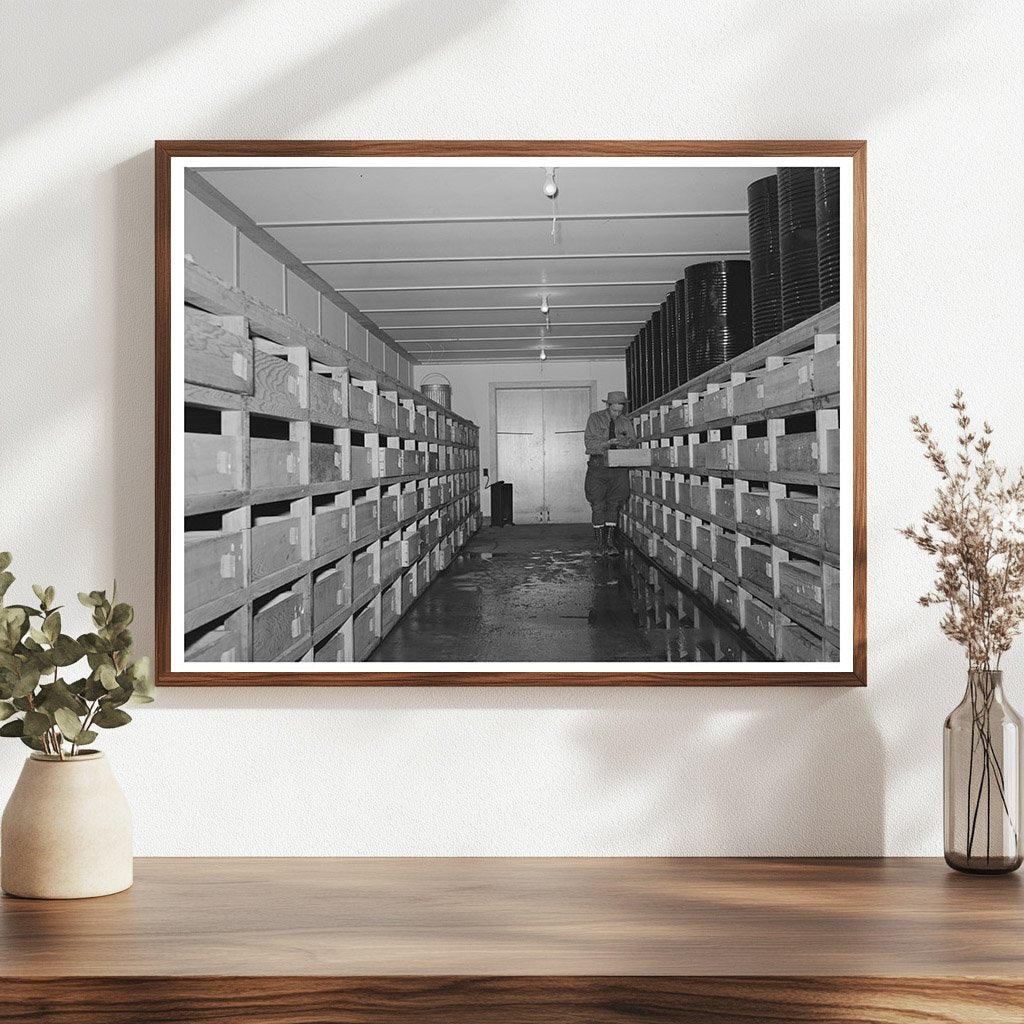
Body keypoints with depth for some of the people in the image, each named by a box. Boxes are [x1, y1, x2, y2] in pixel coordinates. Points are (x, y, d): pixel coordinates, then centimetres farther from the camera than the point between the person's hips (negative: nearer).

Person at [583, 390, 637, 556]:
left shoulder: (626, 422, 8)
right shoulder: (595, 419, 0)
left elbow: (633, 443, 8)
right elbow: (589, 443, -7)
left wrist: (626, 442, -15)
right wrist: (607, 442, -21)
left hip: (619, 468, 2)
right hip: (598, 466, -2)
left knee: (614, 505, 1)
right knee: (598, 505, -4)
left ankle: (610, 542, 5)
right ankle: (599, 543, 2)